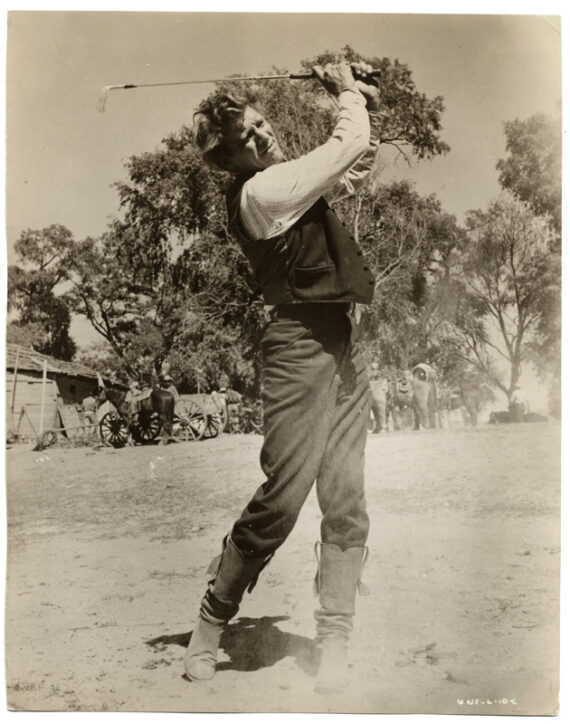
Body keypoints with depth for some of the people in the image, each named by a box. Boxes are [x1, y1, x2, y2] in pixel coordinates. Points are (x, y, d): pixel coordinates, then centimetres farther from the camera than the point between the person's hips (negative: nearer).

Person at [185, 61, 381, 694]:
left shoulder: (290, 182, 18)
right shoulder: (259, 192, -11)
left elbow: (357, 166, 33)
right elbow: (348, 146, -8)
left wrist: (366, 105, 20)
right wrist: (348, 93, 10)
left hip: (342, 344, 9)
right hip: (300, 345, -9)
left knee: (346, 502, 2)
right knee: (283, 498, -9)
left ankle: (334, 647, 9)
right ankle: (210, 625, 11)